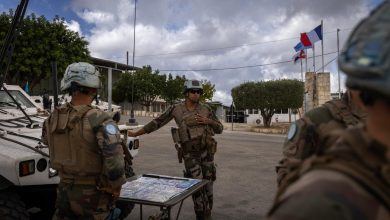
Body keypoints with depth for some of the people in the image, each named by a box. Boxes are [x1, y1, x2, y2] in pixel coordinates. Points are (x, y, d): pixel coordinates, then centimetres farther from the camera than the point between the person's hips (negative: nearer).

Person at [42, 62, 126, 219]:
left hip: (64, 190, 5)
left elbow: (46, 140, 18)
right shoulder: (99, 119, -23)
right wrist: (115, 187, -14)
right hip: (93, 194, -5)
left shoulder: (53, 118, -2)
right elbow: (114, 159, -30)